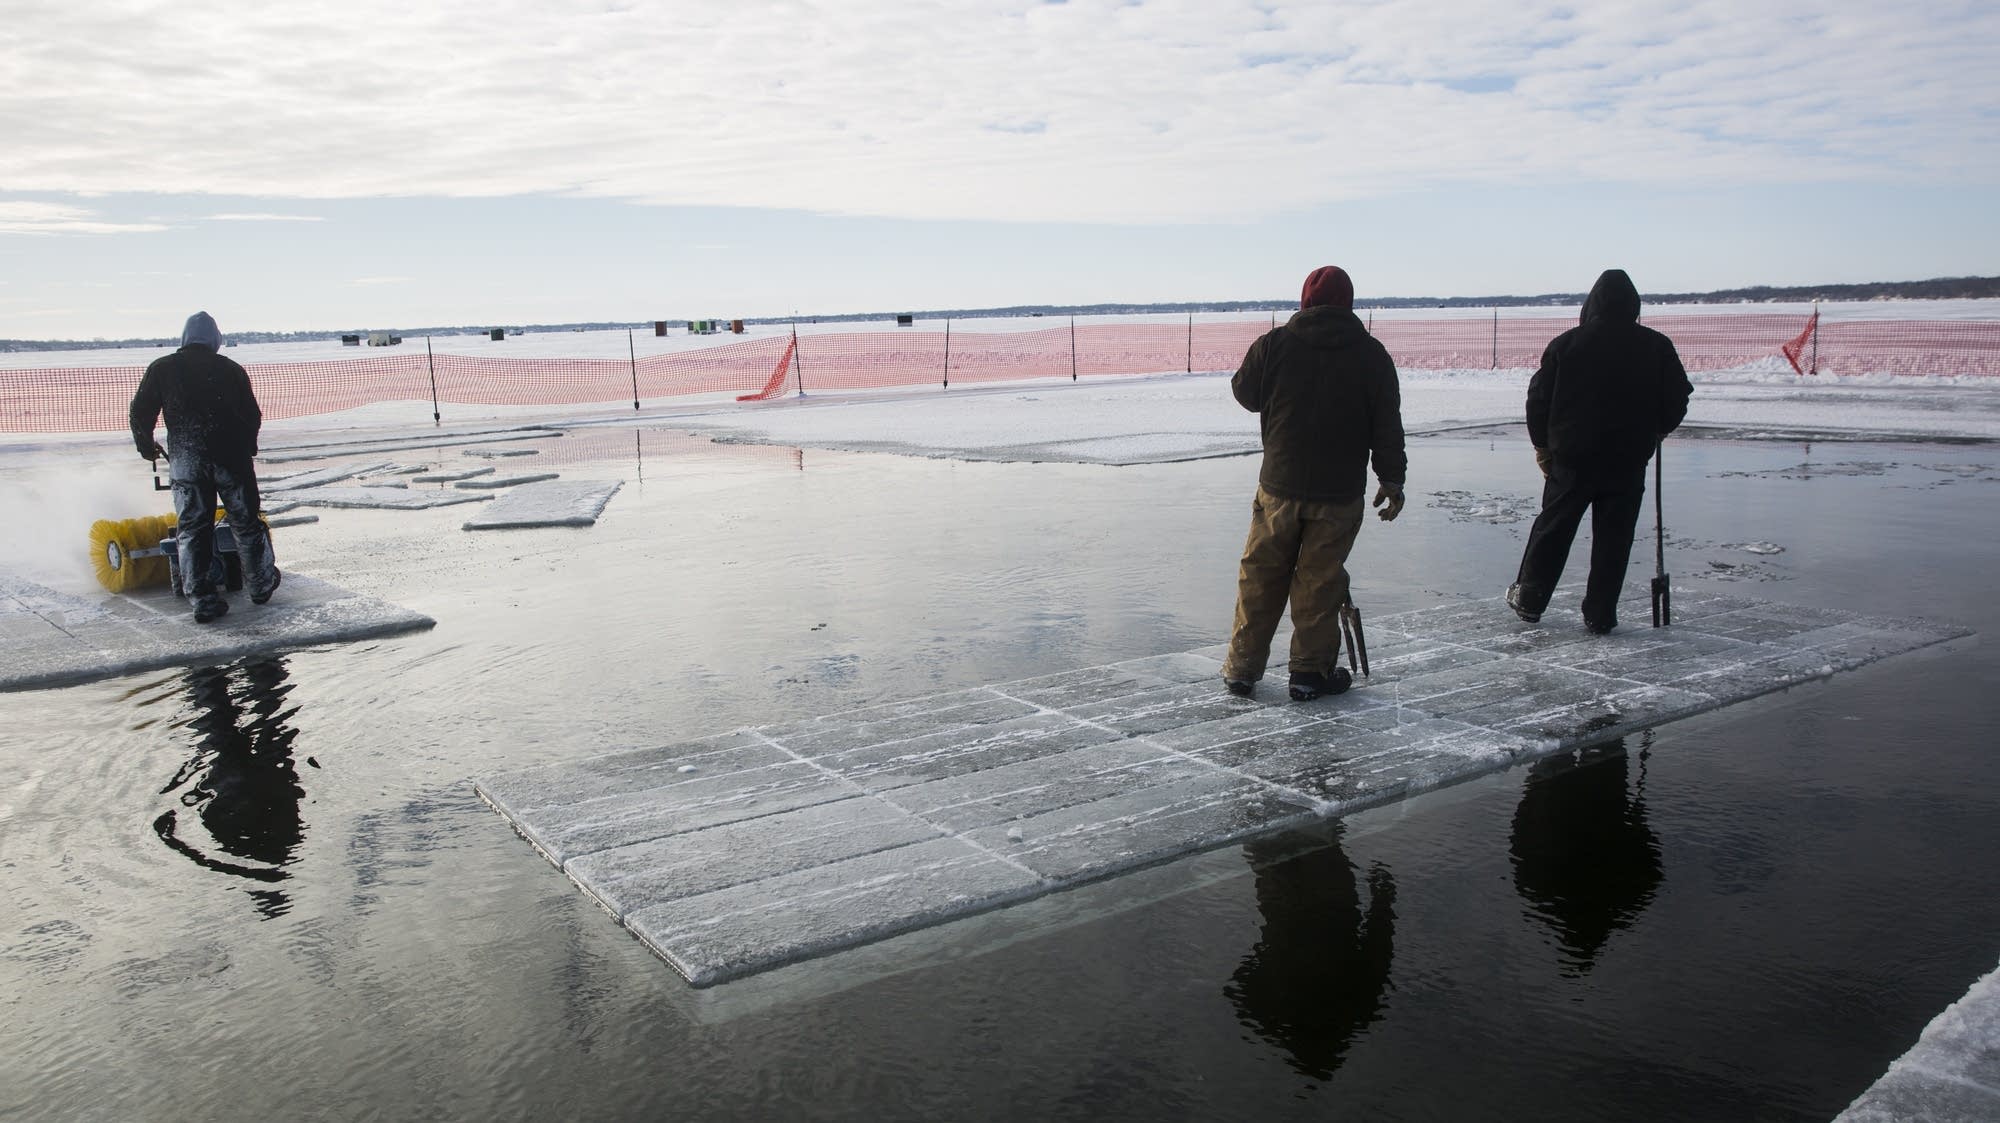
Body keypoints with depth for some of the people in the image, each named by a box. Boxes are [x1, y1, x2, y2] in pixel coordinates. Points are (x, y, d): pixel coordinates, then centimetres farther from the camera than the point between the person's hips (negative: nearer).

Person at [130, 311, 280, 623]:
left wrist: (146, 446, 23)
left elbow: (140, 413, 6)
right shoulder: (230, 368, 5)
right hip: (232, 457, 0)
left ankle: (202, 598, 0)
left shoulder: (161, 368, 5)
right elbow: (253, 416, 8)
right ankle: (261, 584, 23)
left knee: (192, 529, 4)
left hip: (185, 460, 0)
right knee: (247, 523, 12)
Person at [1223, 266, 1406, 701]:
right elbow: (1387, 425, 0)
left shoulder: (1273, 344, -6)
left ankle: (1242, 668, 17)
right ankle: (1311, 672, 14)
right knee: (1319, 582, 7)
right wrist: (1392, 480, 9)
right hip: (1340, 491, 0)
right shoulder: (1371, 354, -3)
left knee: (1260, 578, 11)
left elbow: (1245, 393, 9)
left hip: (1280, 488, 0)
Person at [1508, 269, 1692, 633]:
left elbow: (1538, 399, -1)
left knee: (1552, 528, 13)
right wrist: (1654, 431, 23)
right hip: (1628, 461, 0)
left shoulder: (1565, 344, -5)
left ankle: (1529, 599, 20)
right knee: (1613, 538, 7)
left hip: (1571, 457, 0)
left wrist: (1543, 446, 11)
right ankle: (1600, 615, 9)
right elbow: (1677, 402, 4)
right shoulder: (1656, 347, -2)